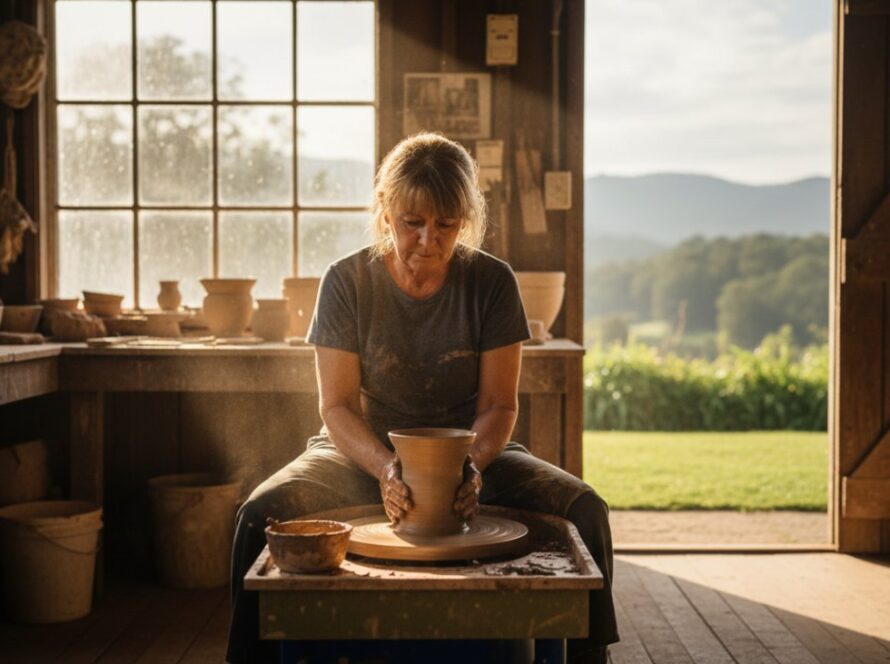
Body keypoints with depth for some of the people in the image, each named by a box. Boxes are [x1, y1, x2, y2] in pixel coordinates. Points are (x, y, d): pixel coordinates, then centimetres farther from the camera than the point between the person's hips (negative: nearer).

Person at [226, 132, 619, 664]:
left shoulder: (491, 282, -6)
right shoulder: (348, 281, -8)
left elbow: (500, 404, -6)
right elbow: (337, 406, -10)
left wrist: (472, 464, -28)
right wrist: (386, 467, -30)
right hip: (364, 454, 0)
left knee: (584, 510, -23)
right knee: (262, 514, -29)